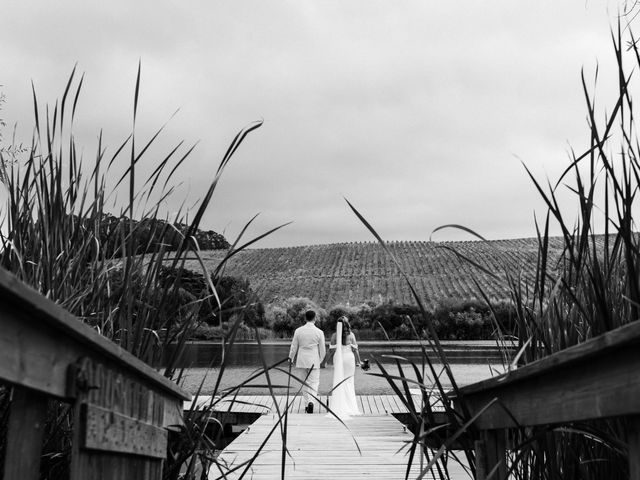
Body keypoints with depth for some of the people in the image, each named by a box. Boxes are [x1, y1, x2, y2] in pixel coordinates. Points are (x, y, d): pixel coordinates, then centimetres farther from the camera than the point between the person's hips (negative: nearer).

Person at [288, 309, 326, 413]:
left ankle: (307, 404, 16)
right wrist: (320, 360, 17)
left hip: (301, 360, 2)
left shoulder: (298, 331, -2)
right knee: (314, 383, 2)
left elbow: (294, 346, 3)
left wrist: (291, 358, 17)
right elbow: (322, 349, 1)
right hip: (314, 361, -2)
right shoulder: (319, 332, -6)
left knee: (304, 383, 13)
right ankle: (311, 401, -20)